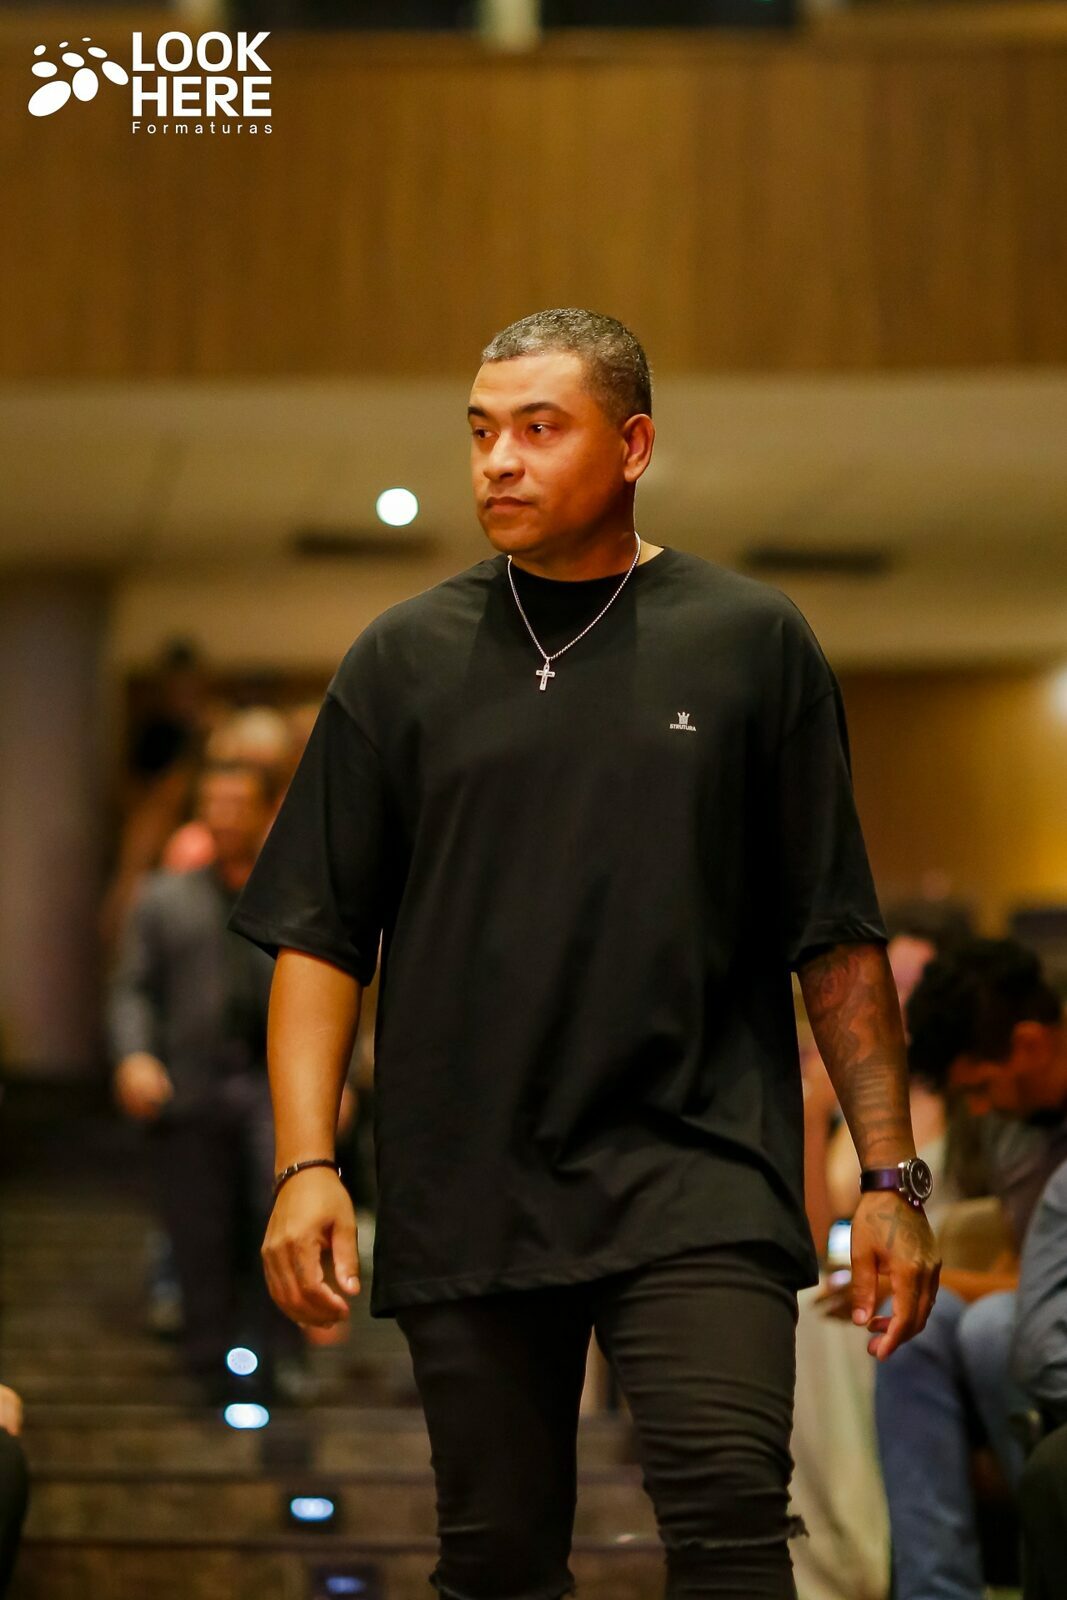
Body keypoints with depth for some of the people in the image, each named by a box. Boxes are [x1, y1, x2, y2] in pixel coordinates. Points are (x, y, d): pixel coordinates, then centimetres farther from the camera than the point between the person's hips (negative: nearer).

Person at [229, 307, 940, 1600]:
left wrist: (890, 1174, 3)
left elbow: (836, 936, 7)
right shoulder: (405, 659, 9)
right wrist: (305, 1165, -3)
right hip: (469, 1192, 2)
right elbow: (319, 937, 9)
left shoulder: (750, 642, 6)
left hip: (699, 1185, -2)